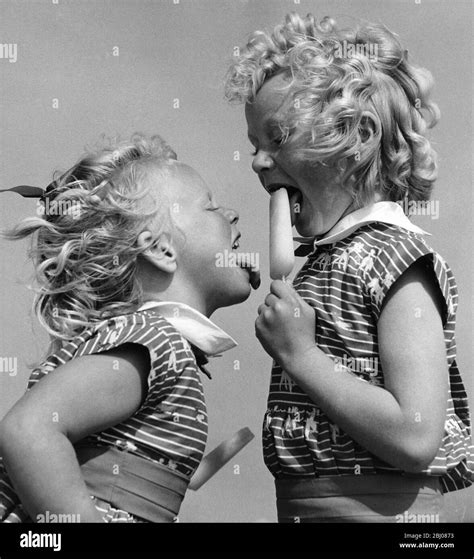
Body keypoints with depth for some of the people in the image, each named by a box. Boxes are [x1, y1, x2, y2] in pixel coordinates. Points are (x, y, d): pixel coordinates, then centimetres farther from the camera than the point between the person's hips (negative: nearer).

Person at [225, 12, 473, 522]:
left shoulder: (396, 255, -15)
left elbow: (416, 439, -24)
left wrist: (299, 355, -20)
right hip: (304, 506, 8)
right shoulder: (328, 256, 10)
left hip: (373, 509, -8)